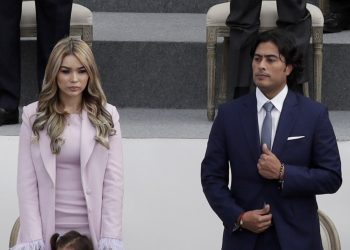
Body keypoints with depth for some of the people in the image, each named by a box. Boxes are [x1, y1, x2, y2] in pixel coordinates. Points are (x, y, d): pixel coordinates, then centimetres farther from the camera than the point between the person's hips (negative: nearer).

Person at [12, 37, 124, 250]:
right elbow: (27, 182, -2)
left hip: (93, 230, 0)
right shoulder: (34, 116, 2)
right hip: (48, 228, 0)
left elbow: (114, 180, -1)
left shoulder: (107, 116, 3)